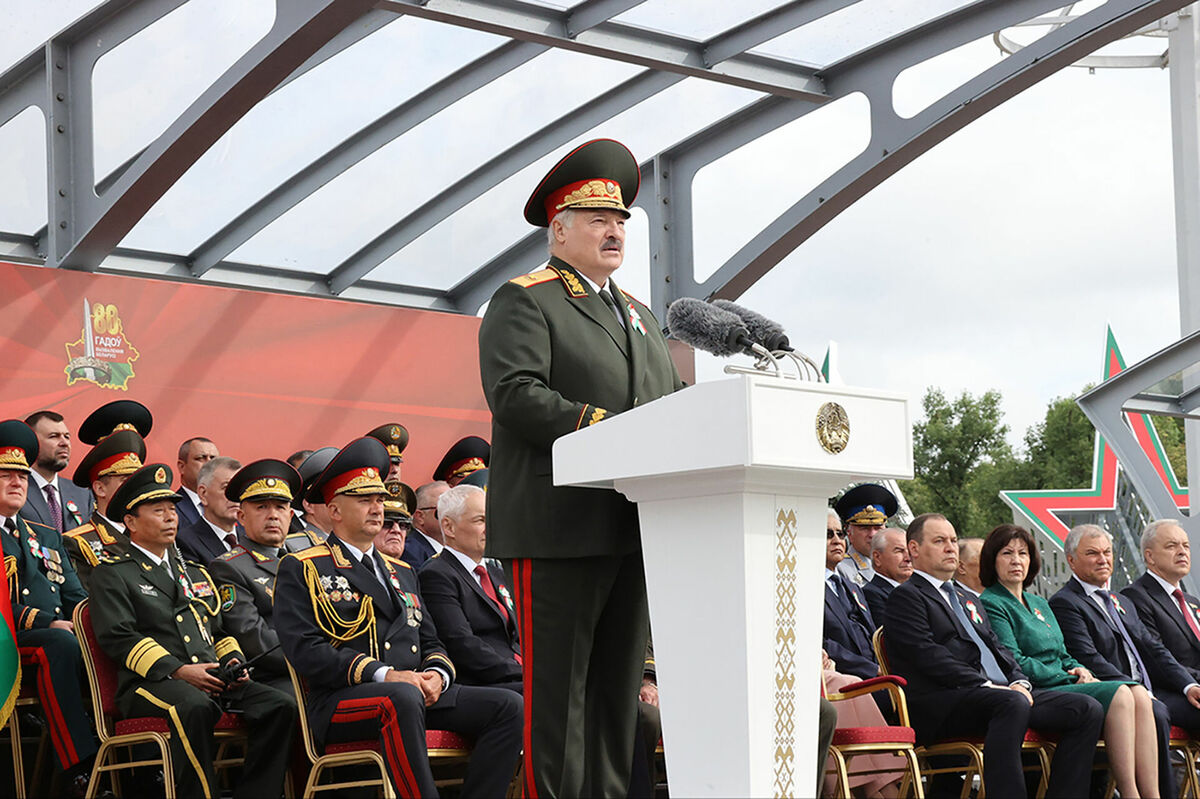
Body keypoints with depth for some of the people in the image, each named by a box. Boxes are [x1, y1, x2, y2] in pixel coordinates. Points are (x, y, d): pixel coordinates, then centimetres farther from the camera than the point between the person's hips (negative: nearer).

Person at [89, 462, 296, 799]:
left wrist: (233, 662, 6)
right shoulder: (112, 574, 8)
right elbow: (118, 636, -5)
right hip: (150, 683, -6)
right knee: (194, 707, -40)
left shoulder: (195, 574, 30)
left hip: (214, 681, 6)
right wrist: (177, 671, -16)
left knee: (280, 706, -20)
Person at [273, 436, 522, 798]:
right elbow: (305, 651, -8)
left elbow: (430, 641, 26)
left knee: (508, 707, -14)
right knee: (402, 698, -40)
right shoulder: (300, 569, 5)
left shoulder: (400, 572, 28)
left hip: (417, 691, 7)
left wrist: (436, 674, -1)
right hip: (339, 701, -7)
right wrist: (384, 675, -18)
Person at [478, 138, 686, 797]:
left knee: (619, 685, 9)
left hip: (632, 531, 8)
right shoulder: (523, 302, 0)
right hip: (558, 530, -8)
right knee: (556, 686, -7)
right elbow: (515, 394, -15)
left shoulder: (638, 315, 25)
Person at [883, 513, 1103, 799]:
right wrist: (986, 686, -17)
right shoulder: (906, 597, 4)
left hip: (1004, 693, 8)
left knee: (1088, 710, -9)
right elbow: (928, 656, -10)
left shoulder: (968, 601, 32)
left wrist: (1019, 682, 1)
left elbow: (997, 649, 24)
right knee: (1012, 704, -39)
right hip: (941, 704, -8)